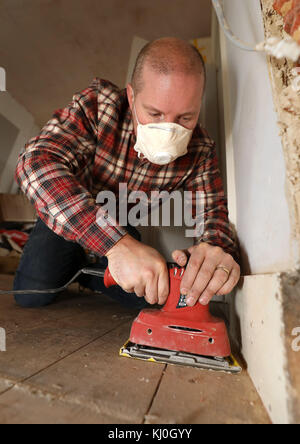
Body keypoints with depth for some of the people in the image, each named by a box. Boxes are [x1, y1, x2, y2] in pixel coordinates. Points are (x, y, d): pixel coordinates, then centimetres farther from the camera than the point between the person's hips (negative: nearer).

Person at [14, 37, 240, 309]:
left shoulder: (200, 149, -18)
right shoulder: (98, 104, -30)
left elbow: (213, 208, -19)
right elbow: (37, 162, -42)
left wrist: (218, 248, -46)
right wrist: (116, 243, -56)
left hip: (123, 230, 3)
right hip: (66, 219, -2)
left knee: (146, 297, -7)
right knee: (32, 296, -15)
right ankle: (72, 264, 20)